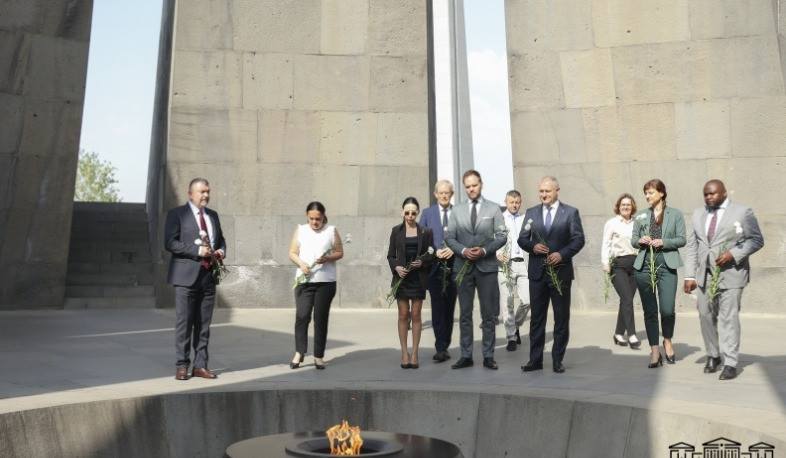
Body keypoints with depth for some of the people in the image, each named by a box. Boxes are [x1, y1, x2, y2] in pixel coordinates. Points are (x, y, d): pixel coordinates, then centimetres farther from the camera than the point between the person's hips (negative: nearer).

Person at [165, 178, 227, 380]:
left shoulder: (213, 215, 17)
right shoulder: (176, 214, -1)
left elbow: (221, 240, 25)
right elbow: (170, 243, -10)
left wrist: (221, 251, 2)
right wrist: (198, 251, -18)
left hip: (208, 275, 5)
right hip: (186, 276, -5)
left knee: (204, 324, 8)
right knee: (184, 323, -1)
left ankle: (200, 365, 14)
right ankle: (182, 366, 8)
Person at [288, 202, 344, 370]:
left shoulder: (331, 231, 6)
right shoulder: (300, 230, 9)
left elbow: (340, 253, 6)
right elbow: (292, 253, 7)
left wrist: (328, 258, -14)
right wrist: (301, 263, -13)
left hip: (326, 282, 0)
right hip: (303, 281, 1)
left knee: (321, 318, 2)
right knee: (302, 316, -8)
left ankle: (319, 356, 10)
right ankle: (299, 353, 6)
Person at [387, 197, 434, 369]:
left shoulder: (426, 232, 3)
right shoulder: (396, 231, 5)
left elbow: (431, 254, 4)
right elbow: (391, 255, 6)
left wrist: (422, 263, -15)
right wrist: (396, 267, -12)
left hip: (418, 278, 0)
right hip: (401, 278, 1)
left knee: (415, 315, 4)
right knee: (403, 315, 4)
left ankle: (414, 353, 11)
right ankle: (404, 353, 10)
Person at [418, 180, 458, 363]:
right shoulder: (427, 213, 9)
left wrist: (454, 249, -13)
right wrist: (435, 252, -9)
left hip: (453, 265, 1)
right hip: (435, 266, -1)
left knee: (449, 307, 7)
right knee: (438, 308, -6)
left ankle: (444, 346, 18)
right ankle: (441, 348, -5)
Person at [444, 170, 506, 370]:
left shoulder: (493, 208, 4)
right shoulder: (457, 210, 8)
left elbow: (501, 236, 0)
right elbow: (449, 236, 6)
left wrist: (485, 250, -14)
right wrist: (463, 250, -11)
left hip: (487, 266, -1)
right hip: (463, 267, 2)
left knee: (488, 314, 3)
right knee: (465, 314, 6)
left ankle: (488, 356, 11)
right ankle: (466, 356, 13)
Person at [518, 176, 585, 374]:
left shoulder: (570, 212, 2)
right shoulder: (531, 213, 10)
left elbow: (578, 239, -2)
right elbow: (522, 239, 8)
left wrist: (562, 254, -17)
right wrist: (533, 247, -13)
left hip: (561, 271, -2)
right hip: (537, 272, 2)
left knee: (561, 318, 5)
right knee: (537, 318, 6)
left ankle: (557, 360, 15)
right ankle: (535, 359, 13)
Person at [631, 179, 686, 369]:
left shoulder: (675, 214, 6)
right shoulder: (641, 216, 12)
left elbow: (681, 239, 1)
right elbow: (633, 240, 12)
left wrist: (663, 242, -15)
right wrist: (640, 240, -10)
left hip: (667, 266, -2)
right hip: (644, 266, 2)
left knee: (667, 310, -8)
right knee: (649, 311, 4)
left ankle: (668, 341, 22)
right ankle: (655, 352, 12)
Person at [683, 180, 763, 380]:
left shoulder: (742, 212, 1)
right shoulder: (698, 214, 13)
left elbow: (756, 240, 0)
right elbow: (692, 246, 10)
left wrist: (733, 254, -16)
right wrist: (690, 275, 3)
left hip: (730, 274, -4)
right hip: (705, 275, 5)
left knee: (729, 318, -6)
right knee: (706, 316, 8)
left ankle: (730, 364, 1)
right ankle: (713, 356, 25)